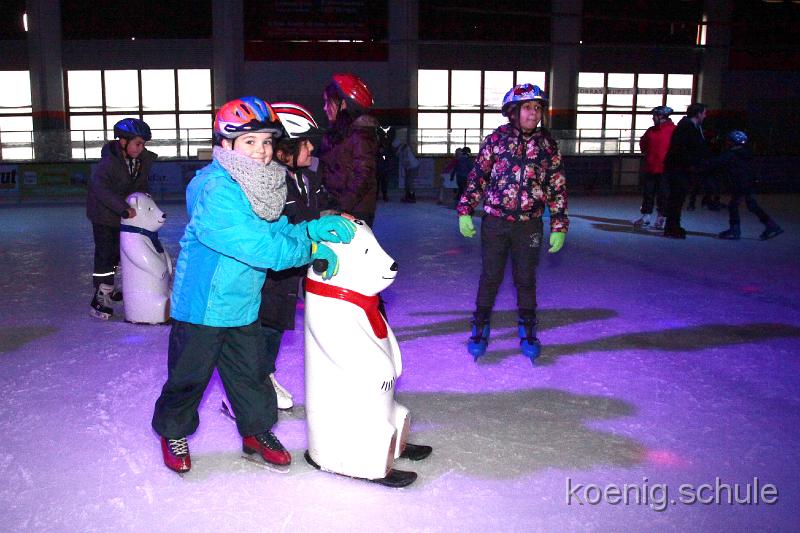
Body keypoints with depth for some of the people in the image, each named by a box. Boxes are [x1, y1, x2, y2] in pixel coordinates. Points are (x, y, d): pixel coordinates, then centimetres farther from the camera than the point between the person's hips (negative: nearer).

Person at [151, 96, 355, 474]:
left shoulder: (261, 185, 2)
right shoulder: (215, 191, -27)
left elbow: (276, 230, 2)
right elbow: (258, 247, -32)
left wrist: (312, 228, -16)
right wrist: (311, 249, -27)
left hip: (244, 305, 7)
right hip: (202, 305, -7)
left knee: (251, 372, 18)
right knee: (189, 374, 11)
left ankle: (257, 432, 36)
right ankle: (173, 431, 35)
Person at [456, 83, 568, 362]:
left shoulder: (547, 144, 1)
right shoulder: (496, 139, -2)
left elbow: (558, 187, 4)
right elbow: (477, 177, 4)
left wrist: (559, 227, 1)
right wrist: (465, 212, -1)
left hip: (529, 226, 1)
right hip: (494, 223, -1)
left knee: (526, 280, 10)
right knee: (490, 278, 7)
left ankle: (527, 333, 26)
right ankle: (480, 330, 22)